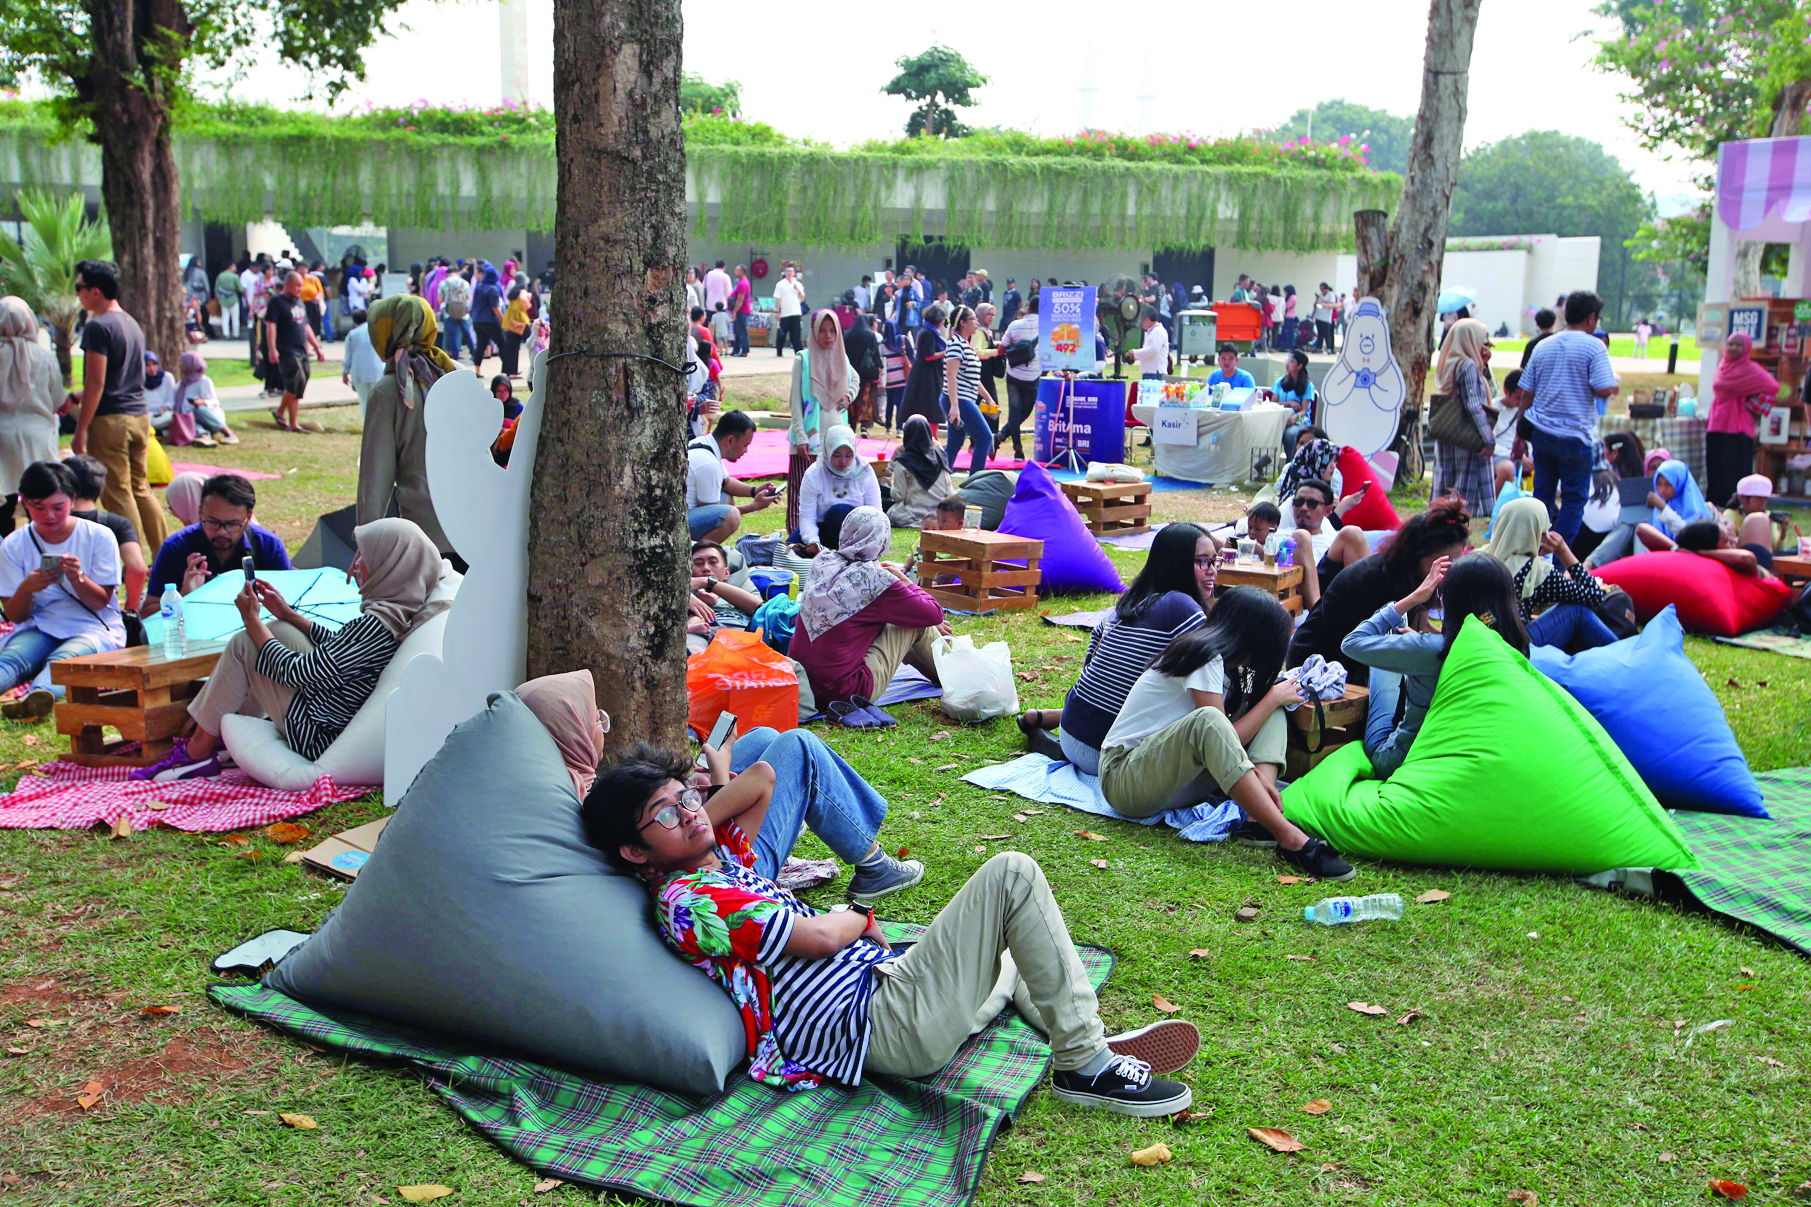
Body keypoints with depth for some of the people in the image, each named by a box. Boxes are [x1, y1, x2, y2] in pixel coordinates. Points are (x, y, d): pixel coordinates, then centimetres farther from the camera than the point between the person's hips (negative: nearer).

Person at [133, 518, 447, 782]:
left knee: (244, 645, -4)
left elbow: (293, 672, -19)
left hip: (318, 740, -10)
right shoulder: (401, 613, 1)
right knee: (278, 631, 17)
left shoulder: (375, 626, -28)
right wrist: (288, 614, 17)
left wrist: (253, 619, -5)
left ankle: (197, 754, 9)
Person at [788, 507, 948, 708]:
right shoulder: (874, 578, -18)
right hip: (841, 690, -7)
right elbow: (934, 614, -6)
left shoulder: (822, 561, 3)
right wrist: (906, 581, 10)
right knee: (916, 625, 6)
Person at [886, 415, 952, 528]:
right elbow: (949, 492, 3)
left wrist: (892, 482, 11)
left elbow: (898, 496, -8)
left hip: (913, 517, -5)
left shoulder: (902, 463, -11)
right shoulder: (939, 457, 1)